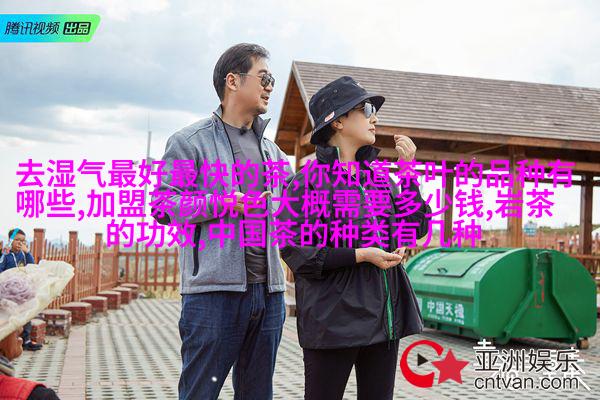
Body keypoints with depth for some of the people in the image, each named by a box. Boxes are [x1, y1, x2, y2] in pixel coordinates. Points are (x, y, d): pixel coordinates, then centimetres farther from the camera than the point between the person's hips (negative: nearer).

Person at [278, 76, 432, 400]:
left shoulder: (378, 177, 11)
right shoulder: (310, 180, -7)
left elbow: (416, 228, 9)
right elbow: (296, 250, -12)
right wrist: (361, 255, -17)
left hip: (384, 316, 6)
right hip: (334, 320, -6)